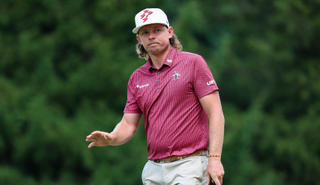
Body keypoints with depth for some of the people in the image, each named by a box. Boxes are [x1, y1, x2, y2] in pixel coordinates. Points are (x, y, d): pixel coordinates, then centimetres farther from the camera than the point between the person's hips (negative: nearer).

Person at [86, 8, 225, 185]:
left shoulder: (193, 63, -2)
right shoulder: (137, 78, 14)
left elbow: (215, 113, -6)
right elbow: (129, 124, 14)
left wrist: (214, 158, -15)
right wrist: (110, 138, -10)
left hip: (189, 165, -6)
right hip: (154, 169, 6)